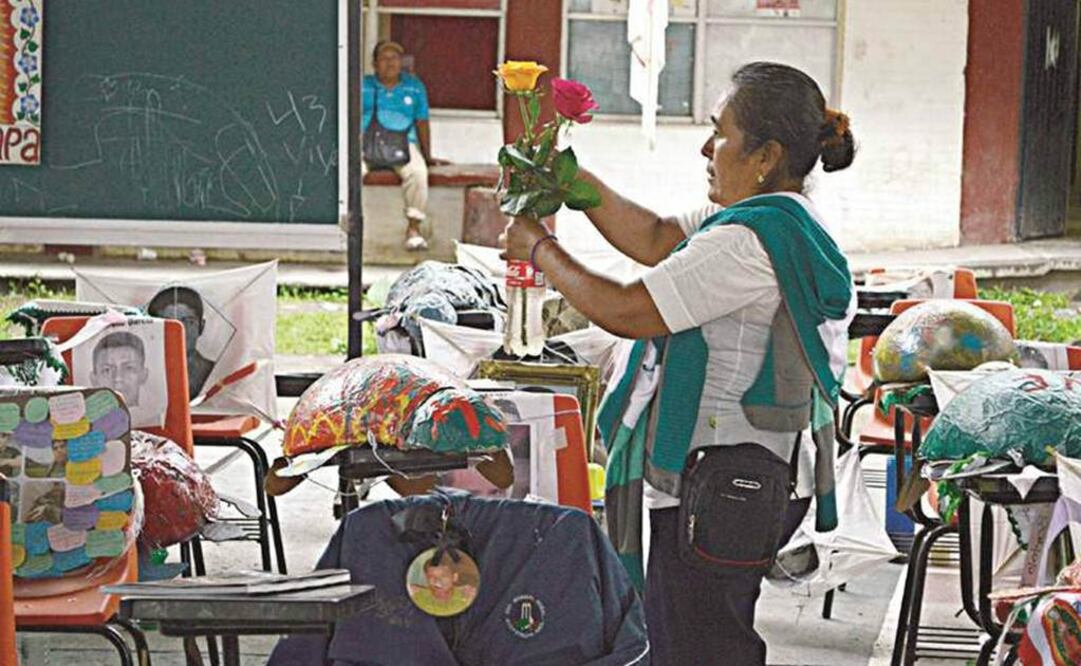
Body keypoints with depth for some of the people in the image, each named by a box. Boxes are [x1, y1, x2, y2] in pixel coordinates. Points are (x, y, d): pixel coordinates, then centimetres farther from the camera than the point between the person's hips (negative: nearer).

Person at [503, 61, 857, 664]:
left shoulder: (749, 242, -22)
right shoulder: (789, 222, 11)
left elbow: (625, 311, -20)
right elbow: (656, 240, 12)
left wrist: (541, 251, -5)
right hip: (762, 476, 11)